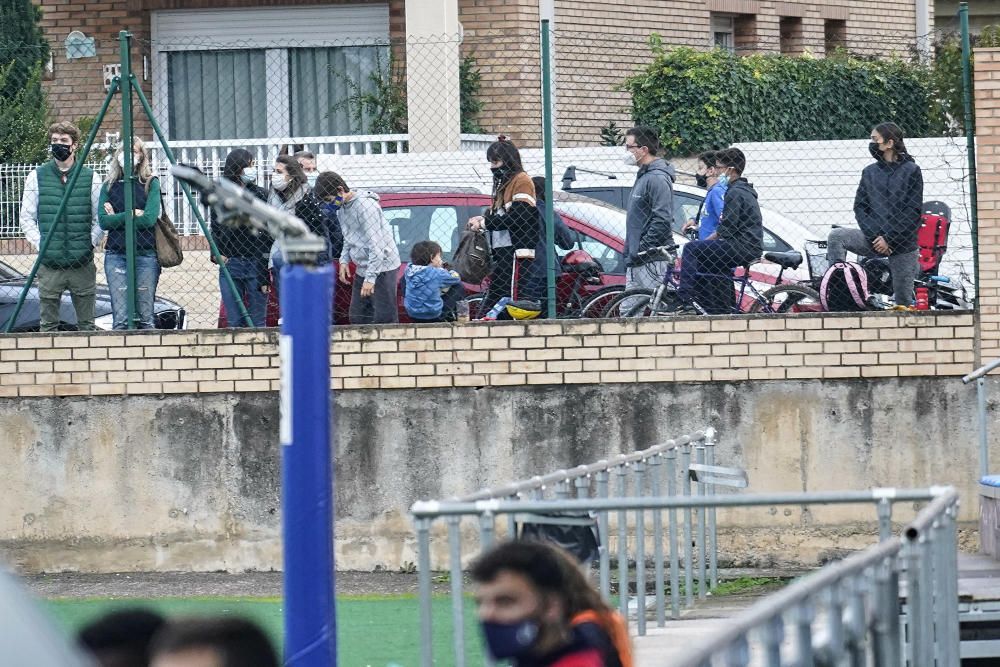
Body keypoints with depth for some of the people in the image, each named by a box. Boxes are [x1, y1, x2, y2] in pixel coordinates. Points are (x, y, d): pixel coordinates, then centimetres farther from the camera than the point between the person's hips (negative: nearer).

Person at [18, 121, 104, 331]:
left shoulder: (91, 178, 4)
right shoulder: (37, 177, 5)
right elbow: (26, 218, 8)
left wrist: (90, 243, -4)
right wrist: (39, 243, -3)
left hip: (82, 264, 0)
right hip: (49, 264, 0)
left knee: (86, 325, 5)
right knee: (48, 324, 1)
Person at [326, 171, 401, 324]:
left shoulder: (365, 205, -19)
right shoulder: (343, 207, 10)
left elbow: (376, 245, -22)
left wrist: (370, 277, -23)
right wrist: (344, 260, 7)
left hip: (382, 267, -9)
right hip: (362, 269, 9)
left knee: (384, 319, -10)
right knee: (356, 317, 9)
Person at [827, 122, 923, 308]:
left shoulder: (911, 171, -2)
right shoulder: (869, 172, 12)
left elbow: (913, 211, -7)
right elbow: (860, 207, 9)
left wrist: (889, 238, -13)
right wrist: (874, 236, -8)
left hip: (903, 244, -4)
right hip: (873, 239, 4)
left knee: (903, 303, -2)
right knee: (836, 237, -21)